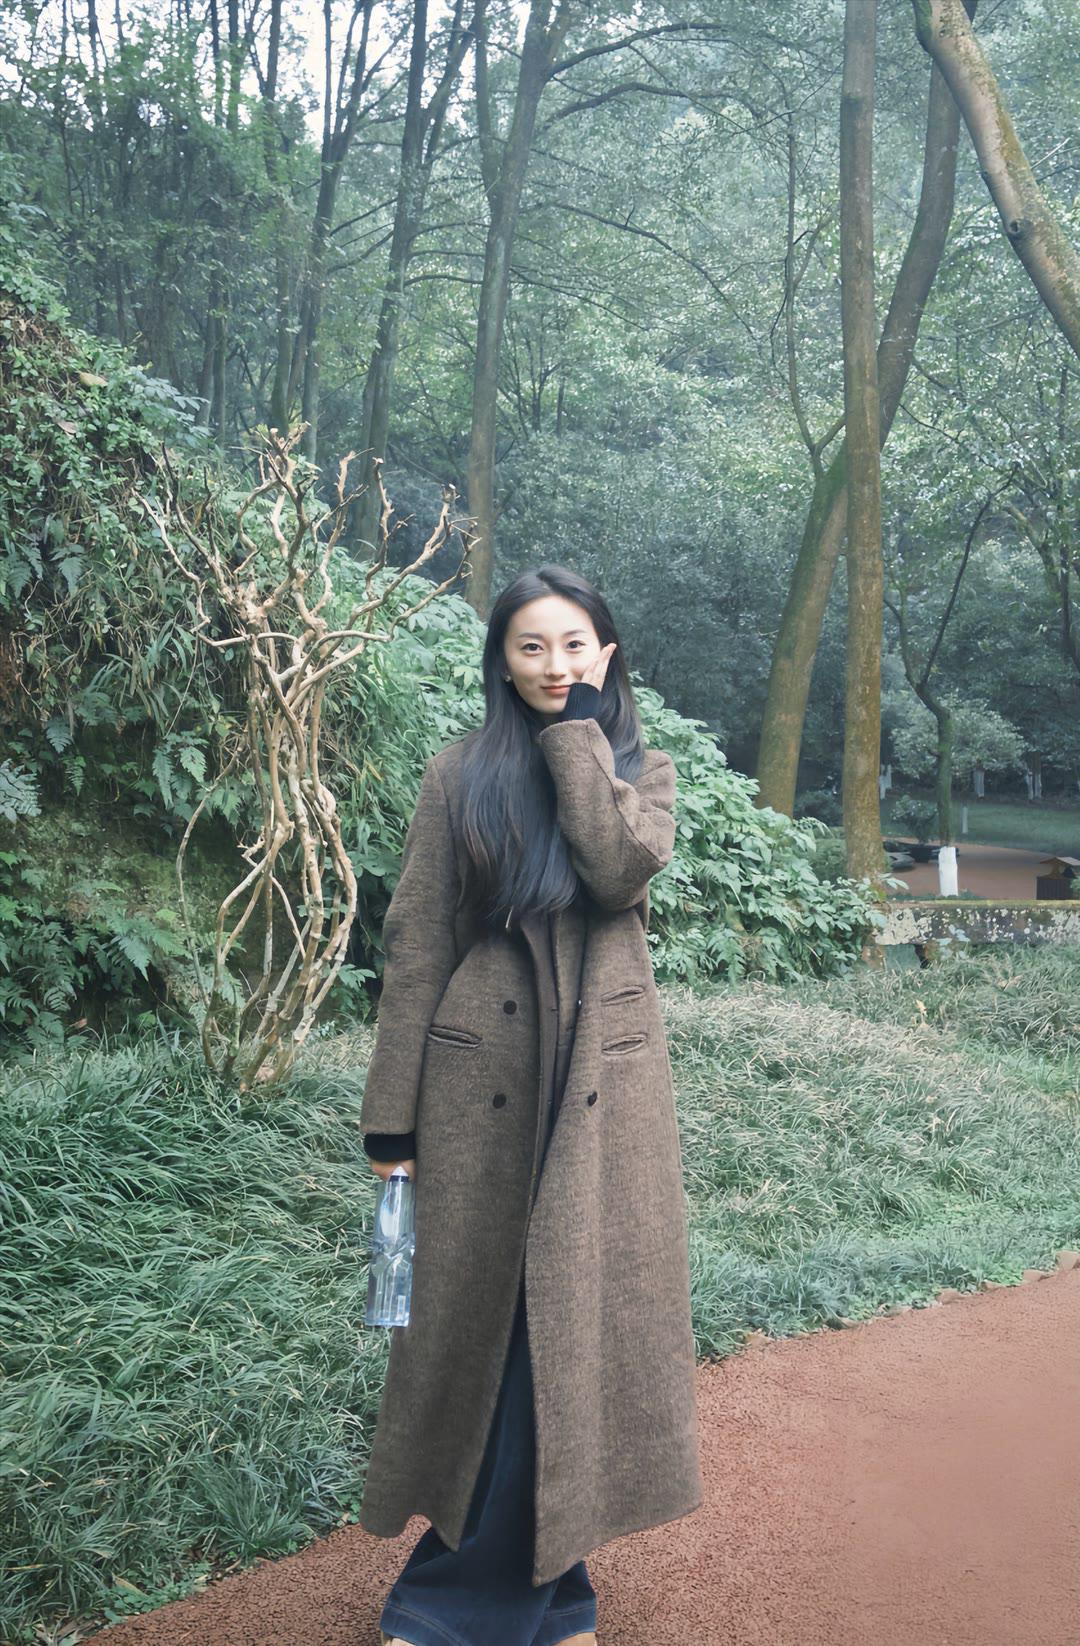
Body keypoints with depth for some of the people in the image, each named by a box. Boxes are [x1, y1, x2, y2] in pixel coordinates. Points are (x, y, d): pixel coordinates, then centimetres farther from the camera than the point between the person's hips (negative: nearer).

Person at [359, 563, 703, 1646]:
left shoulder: (645, 770, 6)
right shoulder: (457, 776, 3)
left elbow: (622, 866, -17)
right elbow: (414, 947, 0)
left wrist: (576, 729, -10)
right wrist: (391, 1116, -3)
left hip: (605, 1080, 1)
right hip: (482, 1078, 0)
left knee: (583, 1311, 4)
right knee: (482, 1312, 6)